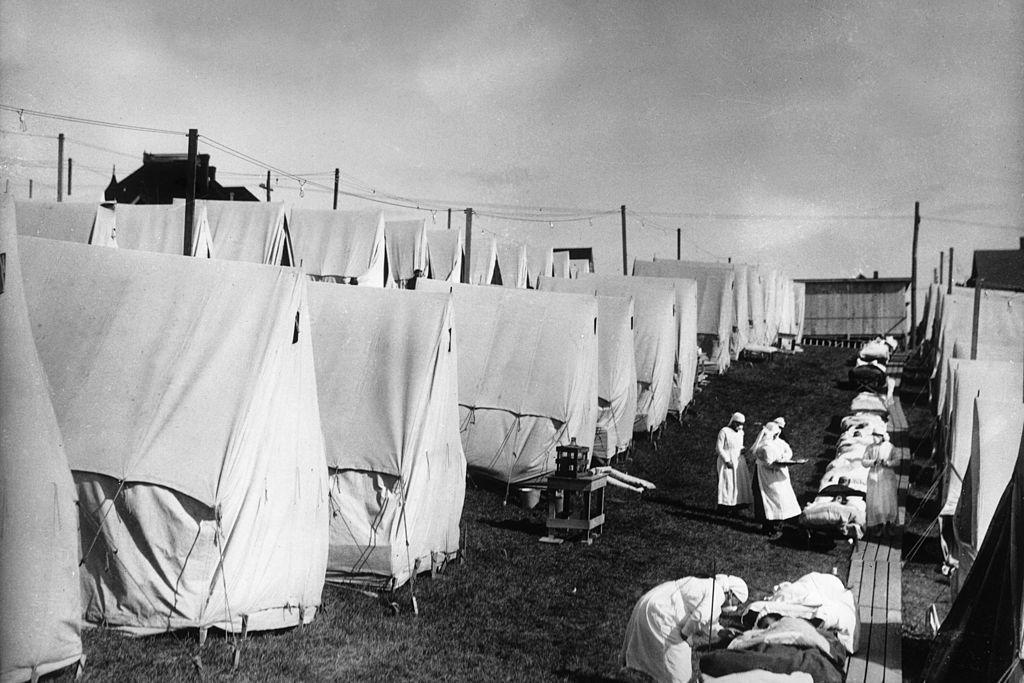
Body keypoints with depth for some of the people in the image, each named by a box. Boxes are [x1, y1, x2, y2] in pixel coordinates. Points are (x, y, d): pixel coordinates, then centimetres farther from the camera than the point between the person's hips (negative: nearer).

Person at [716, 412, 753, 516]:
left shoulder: (740, 432, 10)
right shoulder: (724, 432, -11)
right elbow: (719, 448, -12)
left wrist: (742, 450, -3)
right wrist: (727, 461, -18)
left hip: (738, 461, 7)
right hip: (726, 461, -7)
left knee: (740, 483, 2)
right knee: (727, 483, -7)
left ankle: (735, 507, 6)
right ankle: (724, 507, -1)